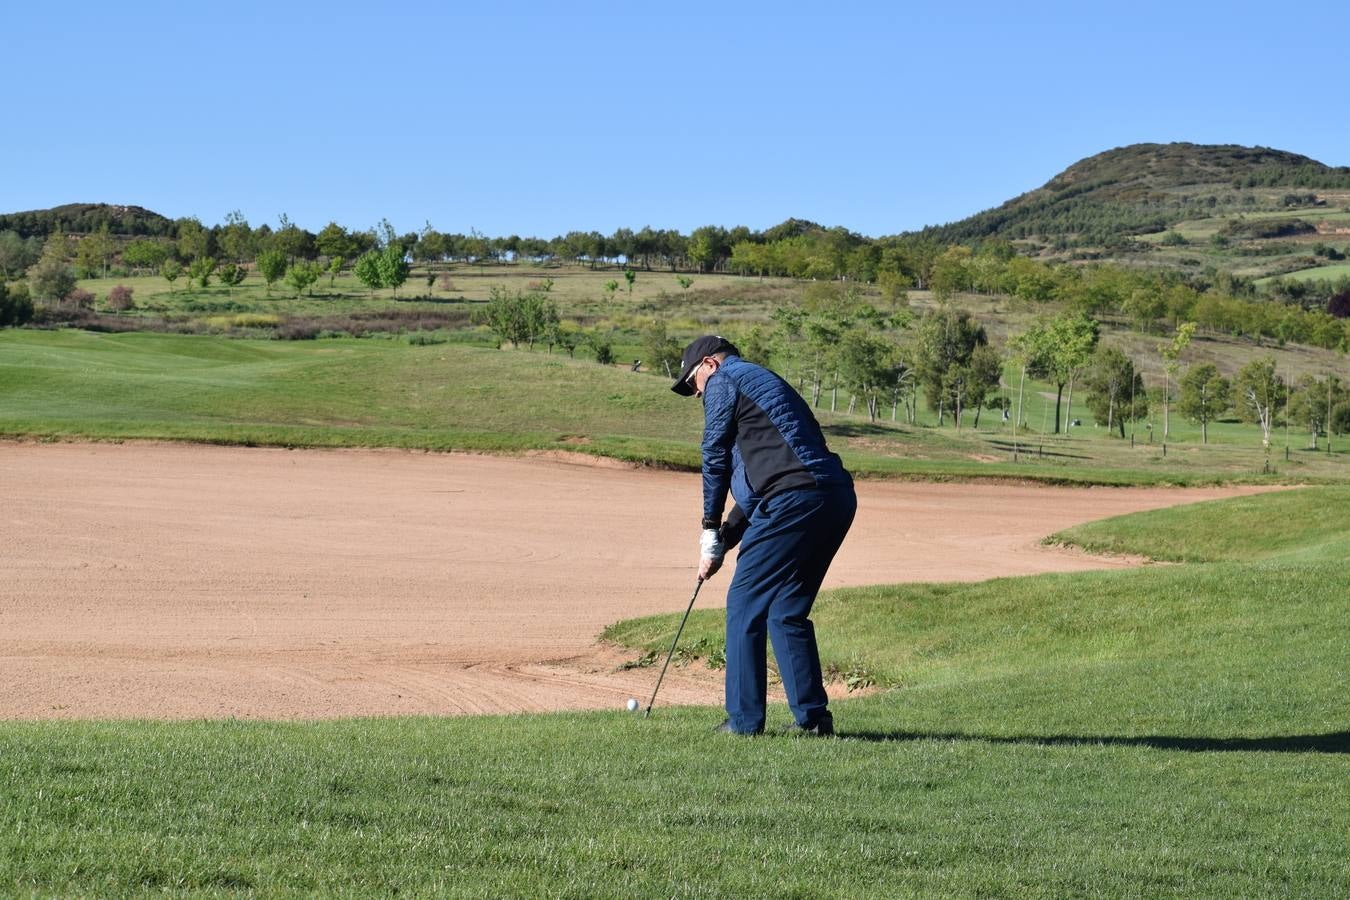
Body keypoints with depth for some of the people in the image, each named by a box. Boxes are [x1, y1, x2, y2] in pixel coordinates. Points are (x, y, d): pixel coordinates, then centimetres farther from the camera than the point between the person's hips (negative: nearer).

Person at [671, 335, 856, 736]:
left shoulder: (723, 381, 7)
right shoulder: (764, 382, 33)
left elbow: (715, 456, 6)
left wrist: (712, 530, 14)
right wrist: (728, 534, 23)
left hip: (794, 498, -8)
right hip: (836, 497, 8)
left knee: (745, 604, 0)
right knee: (788, 610, 15)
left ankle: (744, 719, 0)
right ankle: (812, 717, 12)